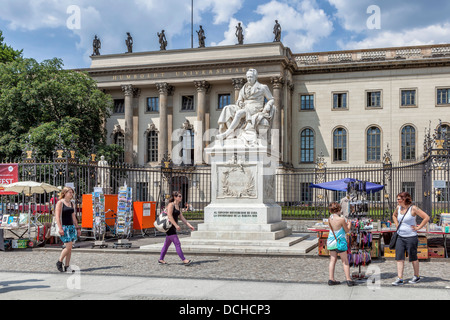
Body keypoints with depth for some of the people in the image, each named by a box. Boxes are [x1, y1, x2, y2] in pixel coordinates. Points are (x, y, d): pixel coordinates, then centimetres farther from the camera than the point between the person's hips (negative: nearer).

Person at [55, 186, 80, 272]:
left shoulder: (71, 203, 15)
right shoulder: (60, 202, -6)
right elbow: (57, 216, -12)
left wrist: (77, 228, 18)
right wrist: (60, 228, -20)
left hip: (71, 227, 7)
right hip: (64, 227, -7)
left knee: (70, 248, 5)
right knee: (68, 247, -12)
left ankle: (67, 266, 10)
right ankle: (59, 262, 7)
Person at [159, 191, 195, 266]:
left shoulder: (178, 206, 14)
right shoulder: (171, 205, -12)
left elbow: (182, 217, 15)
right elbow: (169, 216, -22)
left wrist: (189, 225, 9)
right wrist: (176, 225, -28)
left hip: (173, 227, 9)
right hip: (169, 227, -9)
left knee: (167, 244, 15)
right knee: (177, 243, -10)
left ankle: (161, 260, 23)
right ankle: (184, 260, -11)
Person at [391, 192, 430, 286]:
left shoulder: (413, 208, -12)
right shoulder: (398, 208, 7)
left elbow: (426, 217, -13)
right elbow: (394, 216, 29)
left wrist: (418, 227, -12)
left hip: (411, 237, -6)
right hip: (400, 237, 6)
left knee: (413, 258, 8)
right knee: (399, 258, -1)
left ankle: (417, 276, 25)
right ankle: (400, 279, 0)